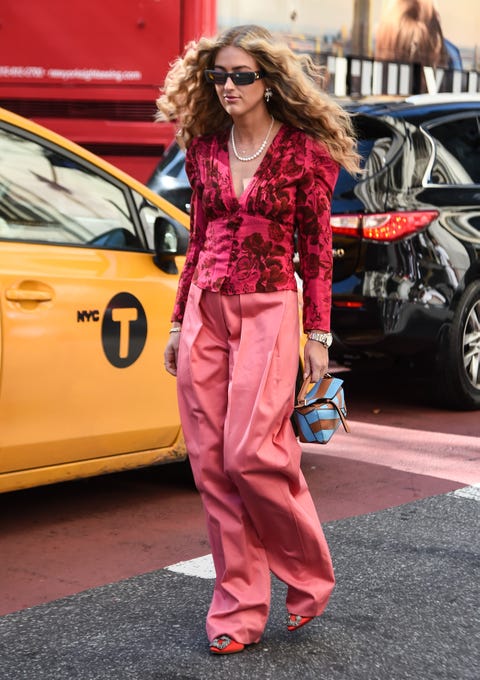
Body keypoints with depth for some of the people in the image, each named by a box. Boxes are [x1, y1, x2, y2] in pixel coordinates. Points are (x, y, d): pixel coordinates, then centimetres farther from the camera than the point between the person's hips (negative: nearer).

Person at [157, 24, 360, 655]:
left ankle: (308, 574, 13)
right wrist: (179, 322, 15)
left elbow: (316, 249, 0)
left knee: (251, 454, -13)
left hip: (268, 310, -4)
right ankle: (238, 608, 12)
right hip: (206, 310, 5)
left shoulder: (304, 152, -2)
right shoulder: (204, 148, 10)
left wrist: (318, 335, -3)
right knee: (211, 461, 2)